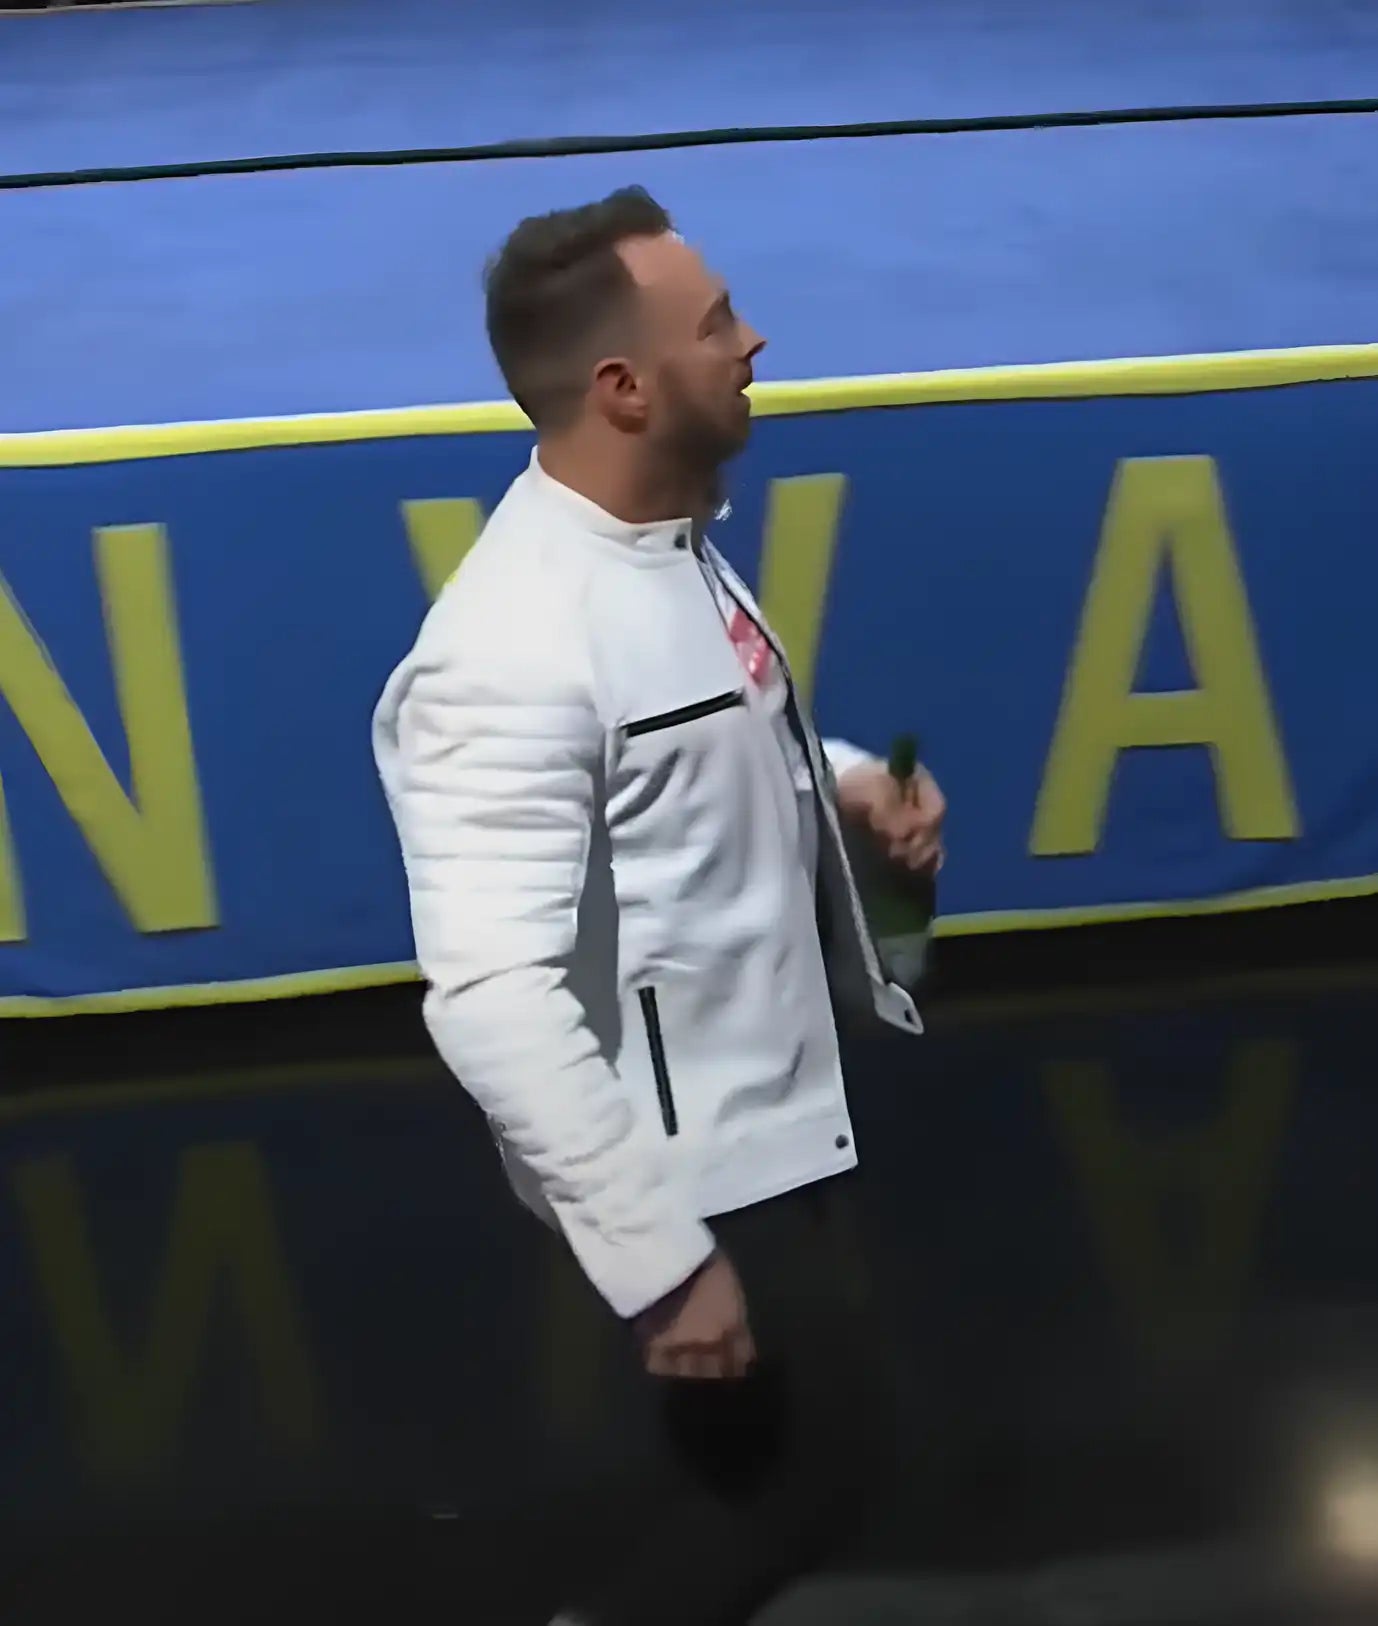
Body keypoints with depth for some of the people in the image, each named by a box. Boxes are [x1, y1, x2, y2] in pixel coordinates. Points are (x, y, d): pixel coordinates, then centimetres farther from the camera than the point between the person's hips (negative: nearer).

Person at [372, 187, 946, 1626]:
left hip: (767, 1110, 9)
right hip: (683, 1163, -9)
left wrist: (846, 782, -1)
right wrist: (662, 1258, -30)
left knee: (770, 1460, 25)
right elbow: (494, 998, -34)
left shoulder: (665, 541, 1)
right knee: (803, 1467, 7)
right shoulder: (517, 650, -31)